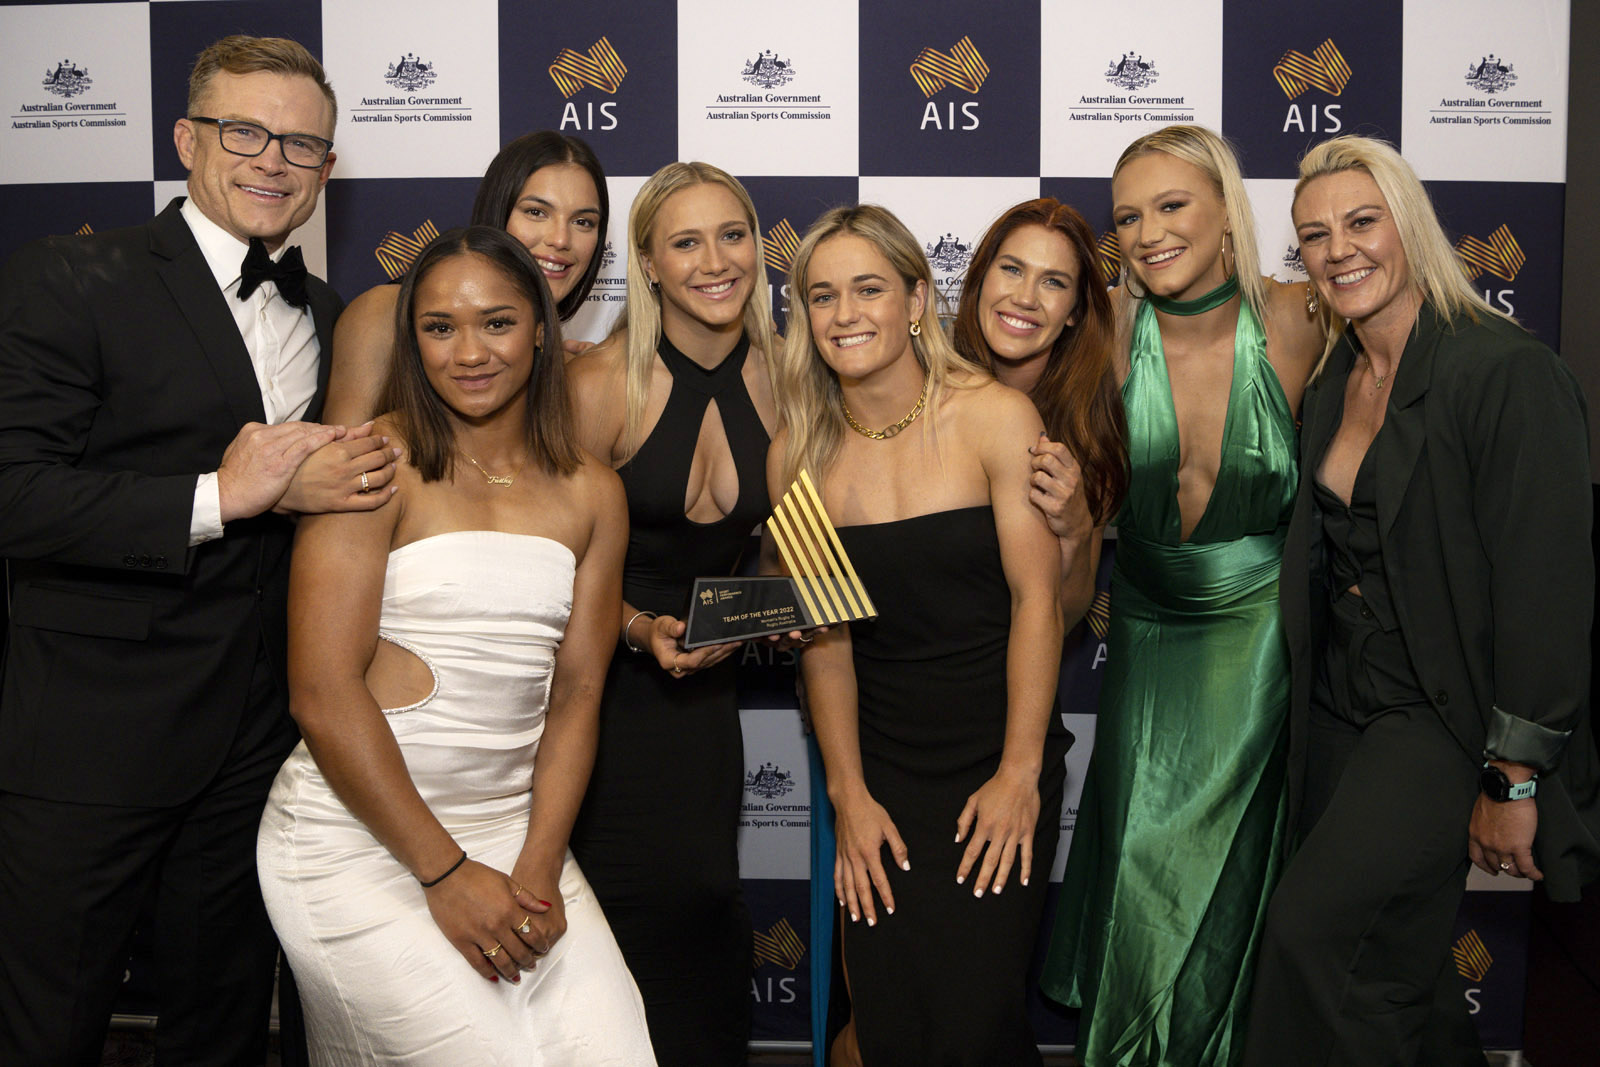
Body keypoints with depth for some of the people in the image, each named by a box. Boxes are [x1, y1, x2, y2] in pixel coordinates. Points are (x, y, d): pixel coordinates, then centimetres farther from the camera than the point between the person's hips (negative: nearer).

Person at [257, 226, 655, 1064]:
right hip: (359, 838, -4)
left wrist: (538, 871, -6)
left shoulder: (590, 492, 8)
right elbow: (323, 694, -12)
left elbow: (576, 693, 5)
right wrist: (445, 871, -12)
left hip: (514, 830, 5)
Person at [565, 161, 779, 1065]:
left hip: (705, 692, 4)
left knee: (701, 906, 7)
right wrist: (641, 629, -21)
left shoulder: (778, 383, -2)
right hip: (603, 685, -3)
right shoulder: (600, 385, -14)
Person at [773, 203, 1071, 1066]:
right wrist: (847, 793, -1)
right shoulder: (801, 451, 2)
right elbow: (824, 637, 3)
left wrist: (1018, 772, -9)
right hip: (881, 764, 2)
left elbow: (1036, 598, -7)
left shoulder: (995, 417, -7)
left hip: (999, 760, -2)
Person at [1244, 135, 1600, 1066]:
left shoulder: (1510, 371, -15)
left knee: (1314, 928, -15)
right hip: (1343, 712, 7)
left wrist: (1515, 782, -17)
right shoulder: (1333, 387, 9)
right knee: (1391, 968, 14)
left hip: (1447, 716, -7)